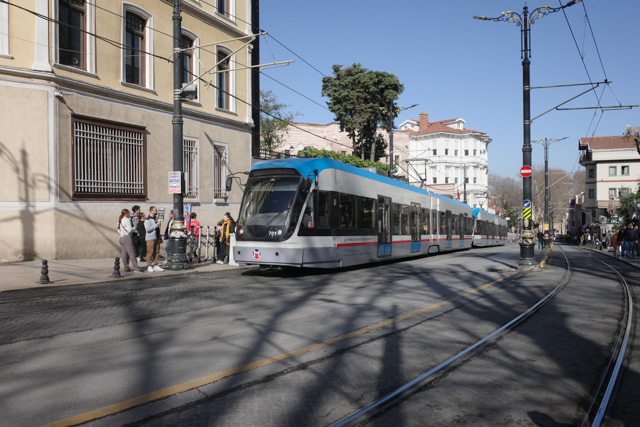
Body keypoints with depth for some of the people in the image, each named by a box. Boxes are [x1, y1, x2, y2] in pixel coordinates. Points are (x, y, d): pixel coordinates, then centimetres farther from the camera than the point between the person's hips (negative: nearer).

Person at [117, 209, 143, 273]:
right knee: (132, 253, -8)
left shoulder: (120, 220, 14)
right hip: (127, 237, -8)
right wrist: (134, 228, 2)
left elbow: (118, 231, 18)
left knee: (124, 254, 9)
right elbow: (129, 230, -14)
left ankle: (126, 268, 11)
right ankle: (136, 268, -11)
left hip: (121, 238, 8)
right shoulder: (127, 220, -9)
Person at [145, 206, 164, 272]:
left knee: (156, 252, 6)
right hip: (150, 238, -8)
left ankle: (155, 266, 11)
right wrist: (157, 224, -17)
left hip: (157, 238, 8)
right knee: (150, 253, -4)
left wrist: (160, 238, 21)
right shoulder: (148, 219, -8)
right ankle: (149, 266, 1)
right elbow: (148, 229, -20)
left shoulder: (155, 219, 17)